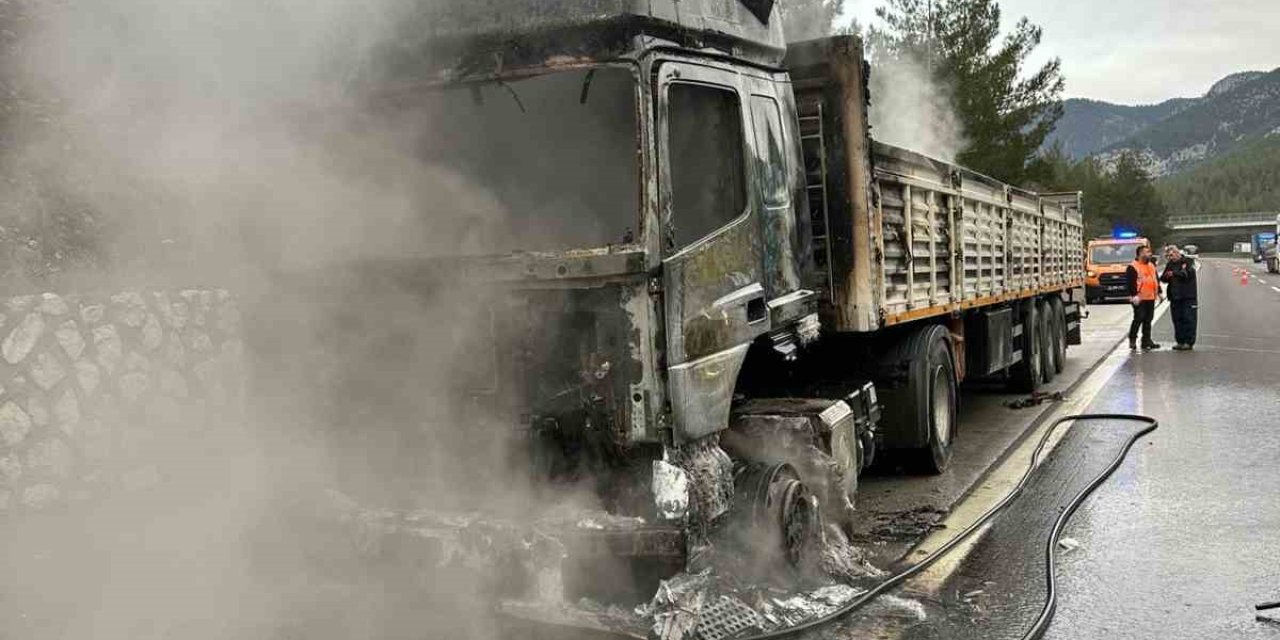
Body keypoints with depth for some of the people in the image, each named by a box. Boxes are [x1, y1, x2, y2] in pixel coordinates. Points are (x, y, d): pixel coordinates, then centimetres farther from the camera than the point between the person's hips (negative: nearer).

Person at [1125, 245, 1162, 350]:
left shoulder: (1151, 265, 17)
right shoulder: (1133, 267, -9)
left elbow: (1156, 279, 24)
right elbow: (1130, 283, -15)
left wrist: (1159, 292, 19)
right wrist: (1134, 295, -21)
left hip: (1150, 298, 8)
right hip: (1139, 299, -8)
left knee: (1148, 320, 9)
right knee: (1138, 318, -9)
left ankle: (1146, 340, 13)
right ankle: (1132, 339, 2)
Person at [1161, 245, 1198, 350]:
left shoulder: (1188, 261, 0)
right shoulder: (1170, 264, 15)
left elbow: (1188, 274, -16)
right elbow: (1163, 278, 12)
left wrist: (1174, 273, -18)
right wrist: (1166, 276, -10)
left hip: (1188, 296, -5)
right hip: (1175, 297, 6)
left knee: (1188, 319, -6)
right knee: (1177, 320, 6)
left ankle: (1189, 342, -4)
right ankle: (1180, 341, 12)